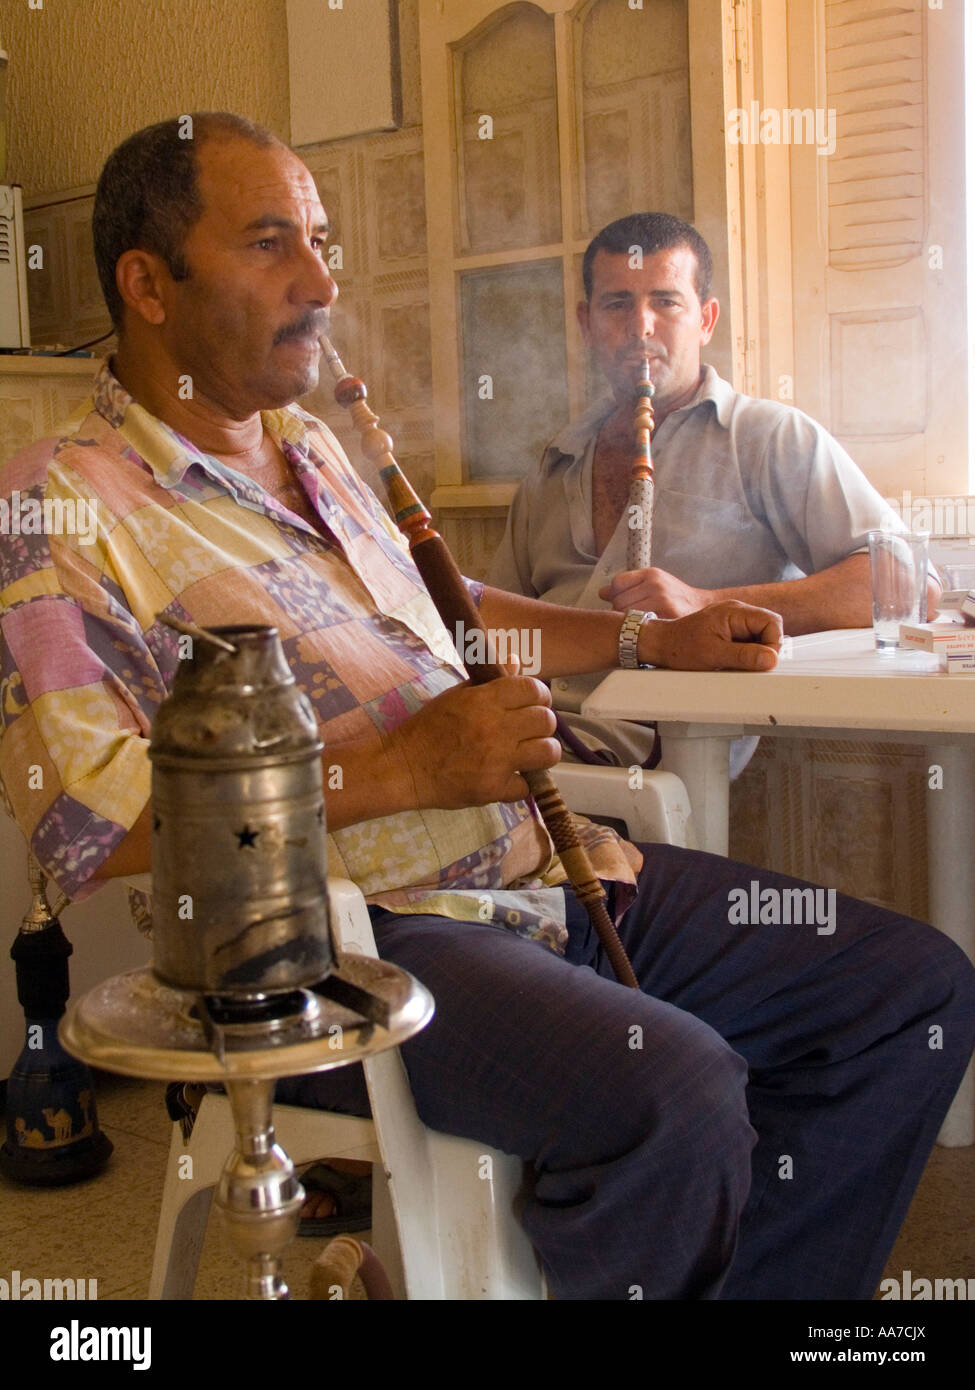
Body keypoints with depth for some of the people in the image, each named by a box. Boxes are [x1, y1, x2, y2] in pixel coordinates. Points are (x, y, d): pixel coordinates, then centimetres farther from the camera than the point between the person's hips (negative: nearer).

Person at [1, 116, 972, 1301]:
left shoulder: (311, 448, 19)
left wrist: (649, 641, 22)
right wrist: (399, 771, -19)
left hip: (543, 868, 8)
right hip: (346, 934, -8)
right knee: (673, 1090, -35)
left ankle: (748, 1288, 12)